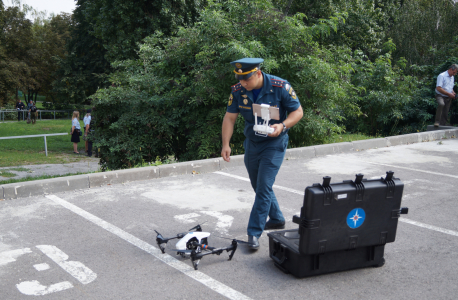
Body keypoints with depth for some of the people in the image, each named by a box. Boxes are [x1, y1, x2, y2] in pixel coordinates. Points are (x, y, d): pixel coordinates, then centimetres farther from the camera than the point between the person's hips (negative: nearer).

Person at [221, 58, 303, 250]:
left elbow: (298, 112, -10)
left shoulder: (280, 87, -19)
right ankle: (276, 219, 37)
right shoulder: (238, 91, -9)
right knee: (258, 186, 16)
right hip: (251, 143, 5)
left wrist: (282, 126, -28)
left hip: (274, 143, -5)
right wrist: (226, 144, -12)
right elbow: (229, 118, -3)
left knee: (264, 187, -11)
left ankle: (254, 233, -3)